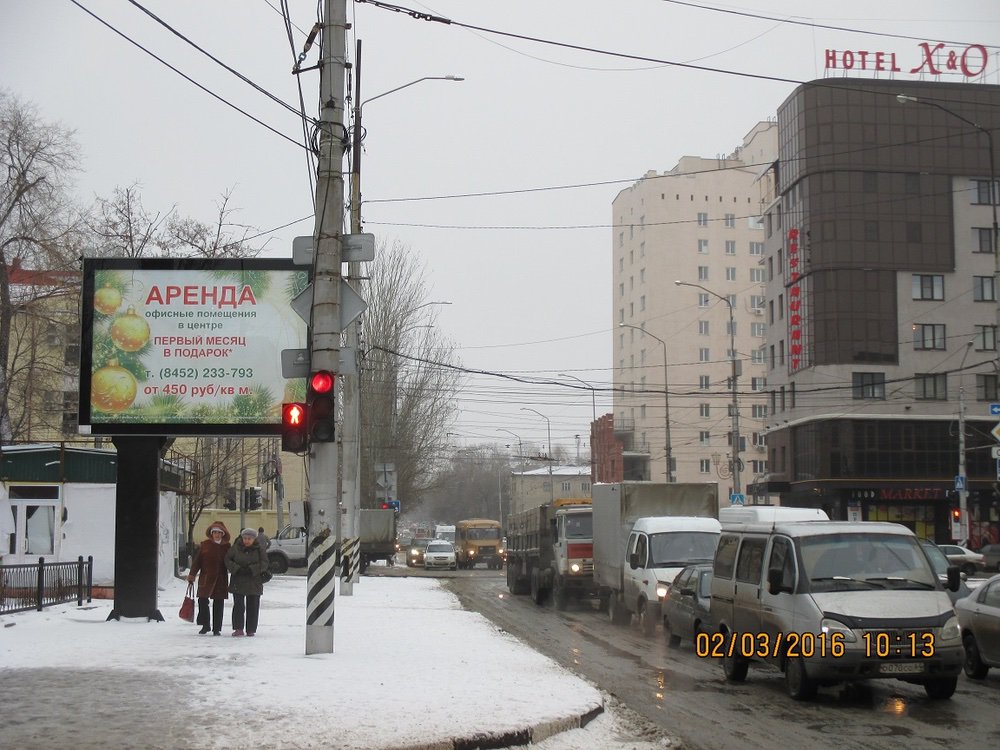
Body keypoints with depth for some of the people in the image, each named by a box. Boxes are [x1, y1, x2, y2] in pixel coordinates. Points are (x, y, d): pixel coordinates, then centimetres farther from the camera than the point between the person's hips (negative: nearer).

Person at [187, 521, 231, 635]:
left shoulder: (227, 547, 5)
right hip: (205, 578, -1)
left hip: (221, 579, 1)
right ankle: (205, 625, 8)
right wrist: (192, 574, -6)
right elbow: (197, 561, 2)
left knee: (218, 604, 4)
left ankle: (217, 628, 13)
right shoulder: (204, 545, 3)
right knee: (202, 600, -9)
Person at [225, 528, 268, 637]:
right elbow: (228, 560, 2)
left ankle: (251, 630, 13)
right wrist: (237, 569, -13)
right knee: (238, 605, -5)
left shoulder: (259, 549, 0)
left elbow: (264, 563, -5)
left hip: (254, 582, 1)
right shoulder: (235, 548, 0)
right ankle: (238, 628, -1)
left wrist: (251, 569, -17)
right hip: (238, 582, -1)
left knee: (253, 607, 5)